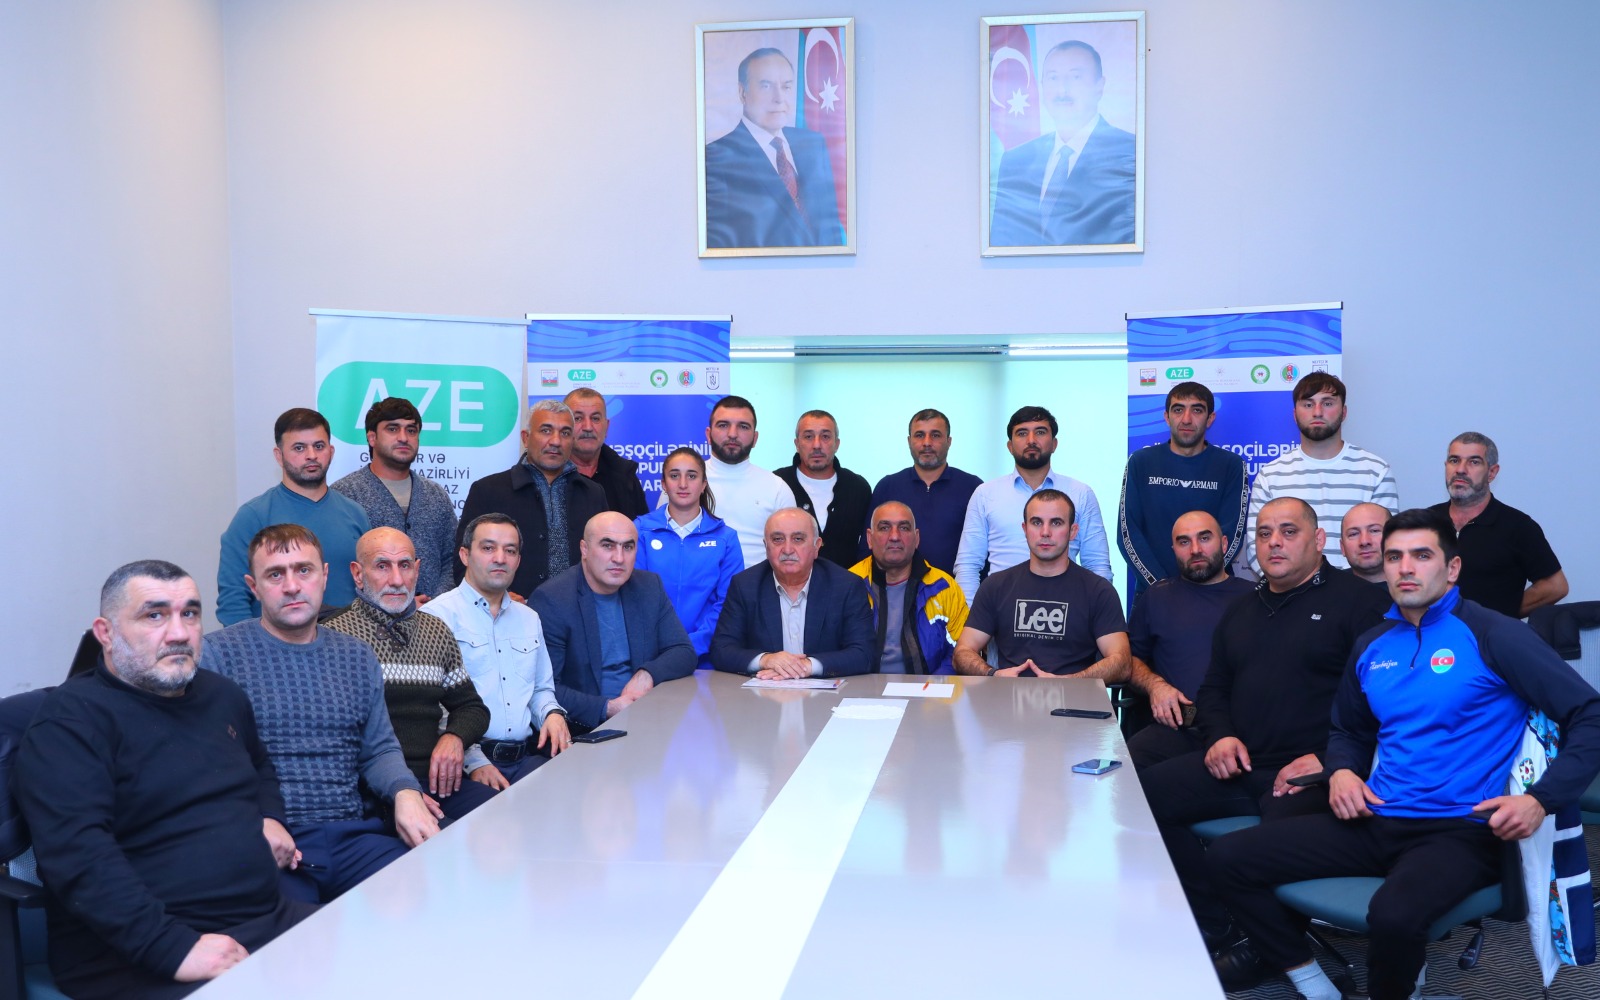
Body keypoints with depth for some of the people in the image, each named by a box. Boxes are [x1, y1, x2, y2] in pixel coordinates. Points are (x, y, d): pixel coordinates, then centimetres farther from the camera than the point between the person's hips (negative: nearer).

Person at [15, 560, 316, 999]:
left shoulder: (222, 695, 16)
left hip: (268, 916, 7)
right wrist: (173, 947, -27)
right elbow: (77, 852, -20)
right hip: (136, 959, -7)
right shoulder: (72, 717, -7)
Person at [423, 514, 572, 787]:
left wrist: (553, 714, 5)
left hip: (527, 756, 6)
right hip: (468, 761, -6)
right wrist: (474, 761, -19)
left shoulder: (529, 618, 21)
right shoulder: (438, 615, -1)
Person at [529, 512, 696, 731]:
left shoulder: (650, 586, 8)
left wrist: (648, 675, -10)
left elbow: (685, 654, 10)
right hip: (583, 729, -4)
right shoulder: (550, 600, -10)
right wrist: (607, 709, -22)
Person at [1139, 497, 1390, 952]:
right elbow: (1214, 688, 28)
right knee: (1143, 793, -13)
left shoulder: (1359, 602, 1)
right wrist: (1220, 735, 6)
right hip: (1239, 765, 7)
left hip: (1312, 774, -6)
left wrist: (1327, 760, -18)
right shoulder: (1241, 611, 24)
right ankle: (1216, 928, -3)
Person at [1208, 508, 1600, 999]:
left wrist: (1541, 800, -20)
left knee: (1395, 915, -38)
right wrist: (1342, 772, 5)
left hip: (1459, 829, -6)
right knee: (1230, 858, -7)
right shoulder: (1371, 646, 12)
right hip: (1376, 821, 6)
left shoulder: (1490, 635, -6)